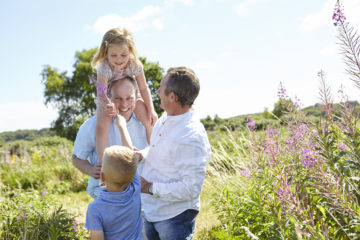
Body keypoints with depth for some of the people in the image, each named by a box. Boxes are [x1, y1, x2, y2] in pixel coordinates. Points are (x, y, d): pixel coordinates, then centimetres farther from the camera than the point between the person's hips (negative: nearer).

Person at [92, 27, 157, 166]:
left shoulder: (135, 65, -21)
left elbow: (143, 89, -10)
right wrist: (107, 105, -60)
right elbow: (101, 92, -37)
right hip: (108, 102, -2)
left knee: (150, 119, -15)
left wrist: (151, 110, -15)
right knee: (101, 127, -24)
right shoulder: (104, 68, -30)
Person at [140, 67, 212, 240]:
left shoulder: (193, 137, -28)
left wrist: (151, 188, -22)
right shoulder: (165, 119, -1)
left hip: (175, 218, -8)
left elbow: (191, 188, -27)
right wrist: (142, 154, -2)